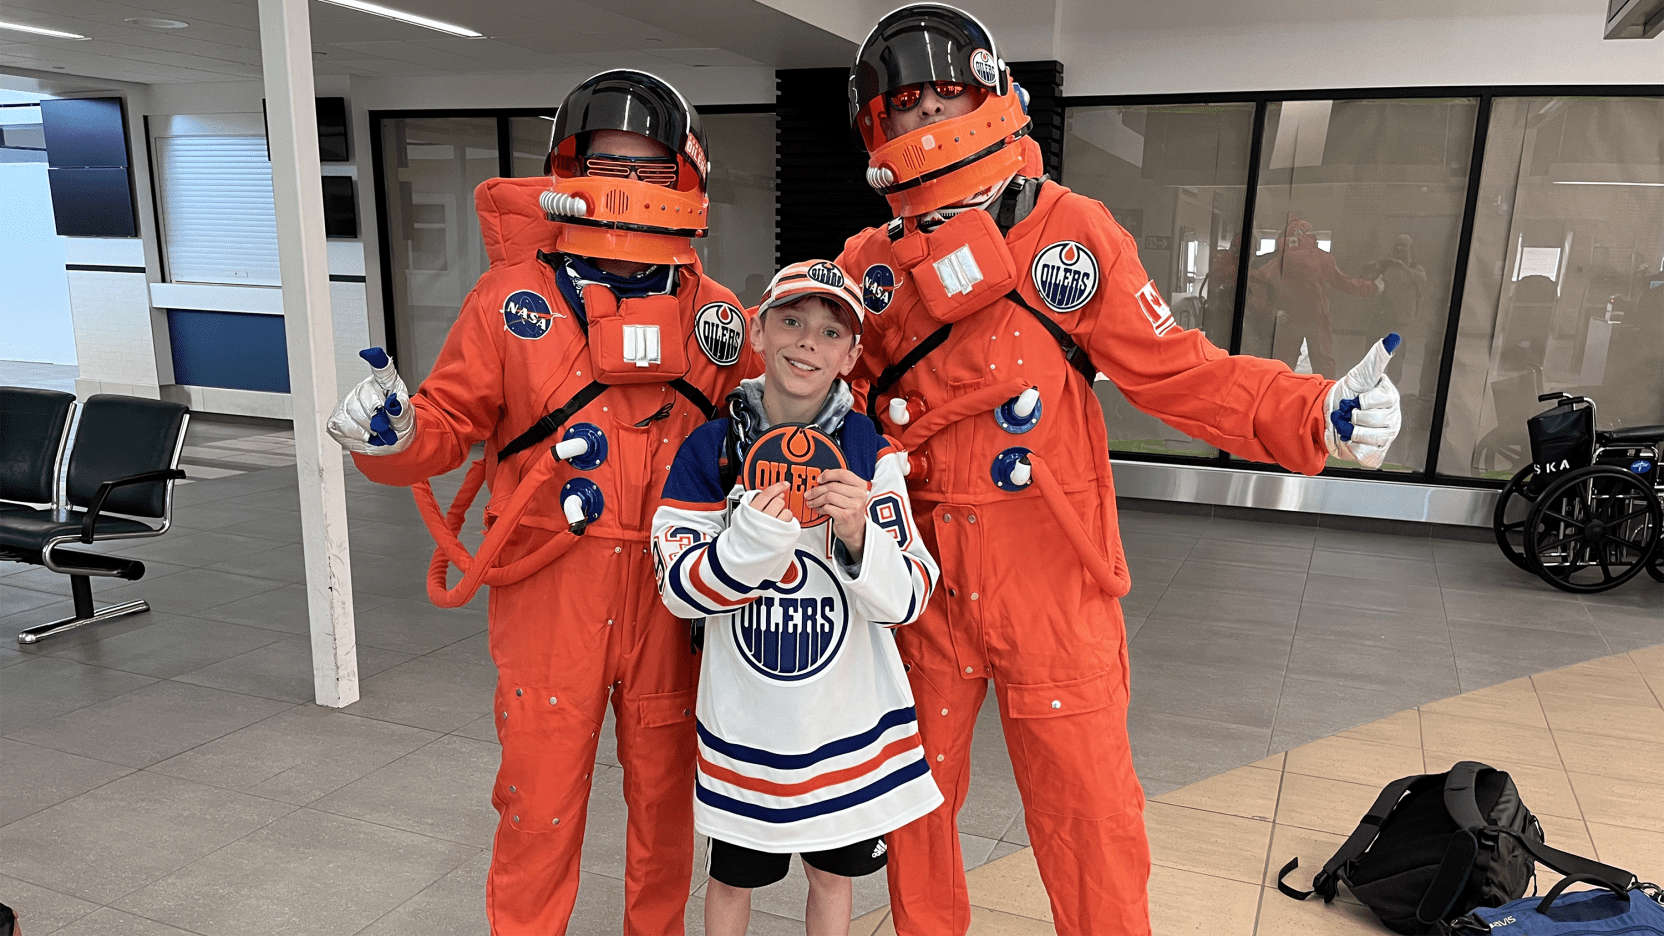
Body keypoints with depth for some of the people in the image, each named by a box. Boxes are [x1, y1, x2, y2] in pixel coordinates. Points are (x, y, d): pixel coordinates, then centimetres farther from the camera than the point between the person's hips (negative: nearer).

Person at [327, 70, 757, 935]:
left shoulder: (715, 313, 5)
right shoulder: (513, 297, 0)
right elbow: (450, 422, 2)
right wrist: (394, 437, -18)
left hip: (672, 594, 2)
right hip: (551, 593, -2)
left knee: (664, 794, 17)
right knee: (540, 807, 8)